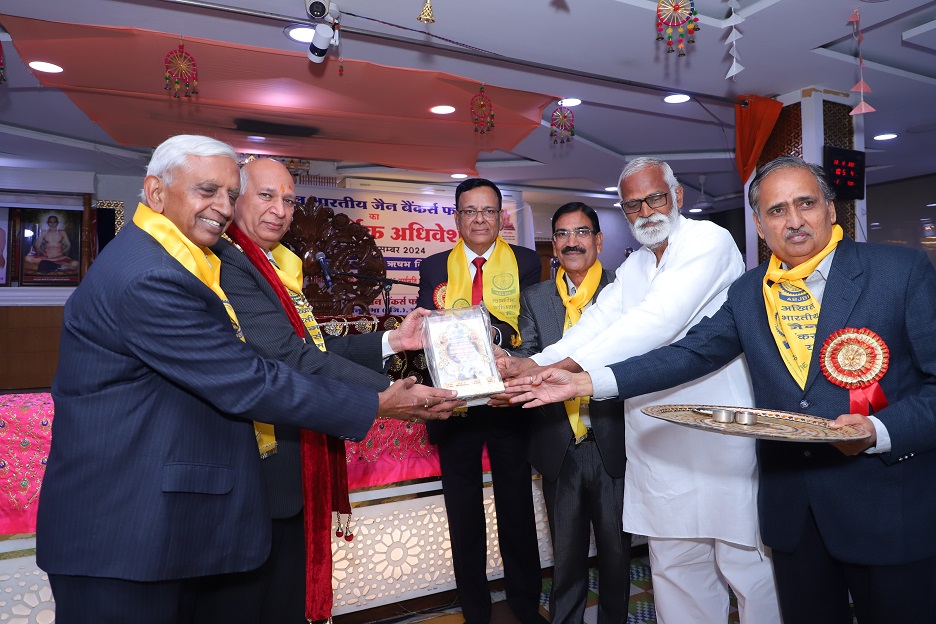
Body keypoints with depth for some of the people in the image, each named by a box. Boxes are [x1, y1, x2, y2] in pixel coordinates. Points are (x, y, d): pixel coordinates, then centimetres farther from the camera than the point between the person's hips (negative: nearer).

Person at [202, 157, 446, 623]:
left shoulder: (275, 266, 11)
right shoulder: (225, 262, -18)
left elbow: (310, 346, 6)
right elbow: (291, 357, -26)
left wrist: (392, 341, -1)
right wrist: (390, 393, -27)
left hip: (286, 470, 9)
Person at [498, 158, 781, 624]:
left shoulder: (710, 241, -8)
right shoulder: (633, 267, 17)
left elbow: (656, 322, -22)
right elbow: (597, 323, 2)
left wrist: (564, 369, -28)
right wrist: (532, 364, -14)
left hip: (721, 432, -6)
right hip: (659, 440, 6)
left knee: (744, 562, 5)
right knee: (675, 563, 13)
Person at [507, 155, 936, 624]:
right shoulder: (747, 292, 4)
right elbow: (690, 354, -4)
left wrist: (879, 431, -24)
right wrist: (585, 382, -12)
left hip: (889, 505, -3)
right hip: (790, 507, 3)